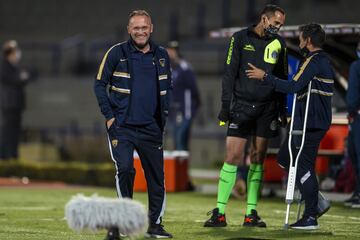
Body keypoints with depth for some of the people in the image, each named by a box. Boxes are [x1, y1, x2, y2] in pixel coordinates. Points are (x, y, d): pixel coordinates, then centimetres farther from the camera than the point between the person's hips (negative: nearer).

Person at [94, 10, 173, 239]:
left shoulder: (161, 55, 8)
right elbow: (100, 84, 0)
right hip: (122, 126, -4)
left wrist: (164, 114, 9)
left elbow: (168, 87, 20)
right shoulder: (117, 53, -3)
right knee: (125, 169, -19)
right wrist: (109, 116, -6)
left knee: (157, 177, 6)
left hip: (151, 128, 4)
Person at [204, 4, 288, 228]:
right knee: (233, 157, -8)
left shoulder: (279, 43, 9)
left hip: (267, 108, 3)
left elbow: (282, 78, 15)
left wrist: (282, 109, 10)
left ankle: (251, 214, 7)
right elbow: (229, 73, -1)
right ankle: (219, 213, -5)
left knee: (257, 159, 4)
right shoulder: (240, 38, 0)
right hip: (242, 106, -3)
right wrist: (225, 105, -6)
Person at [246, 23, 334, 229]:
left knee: (303, 166, -6)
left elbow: (294, 86, -23)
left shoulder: (313, 61, -14)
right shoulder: (325, 61, 18)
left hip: (310, 124, -10)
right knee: (285, 158, 15)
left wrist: (265, 77, -17)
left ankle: (311, 217, -3)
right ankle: (316, 203, 14)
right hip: (318, 122, 10)